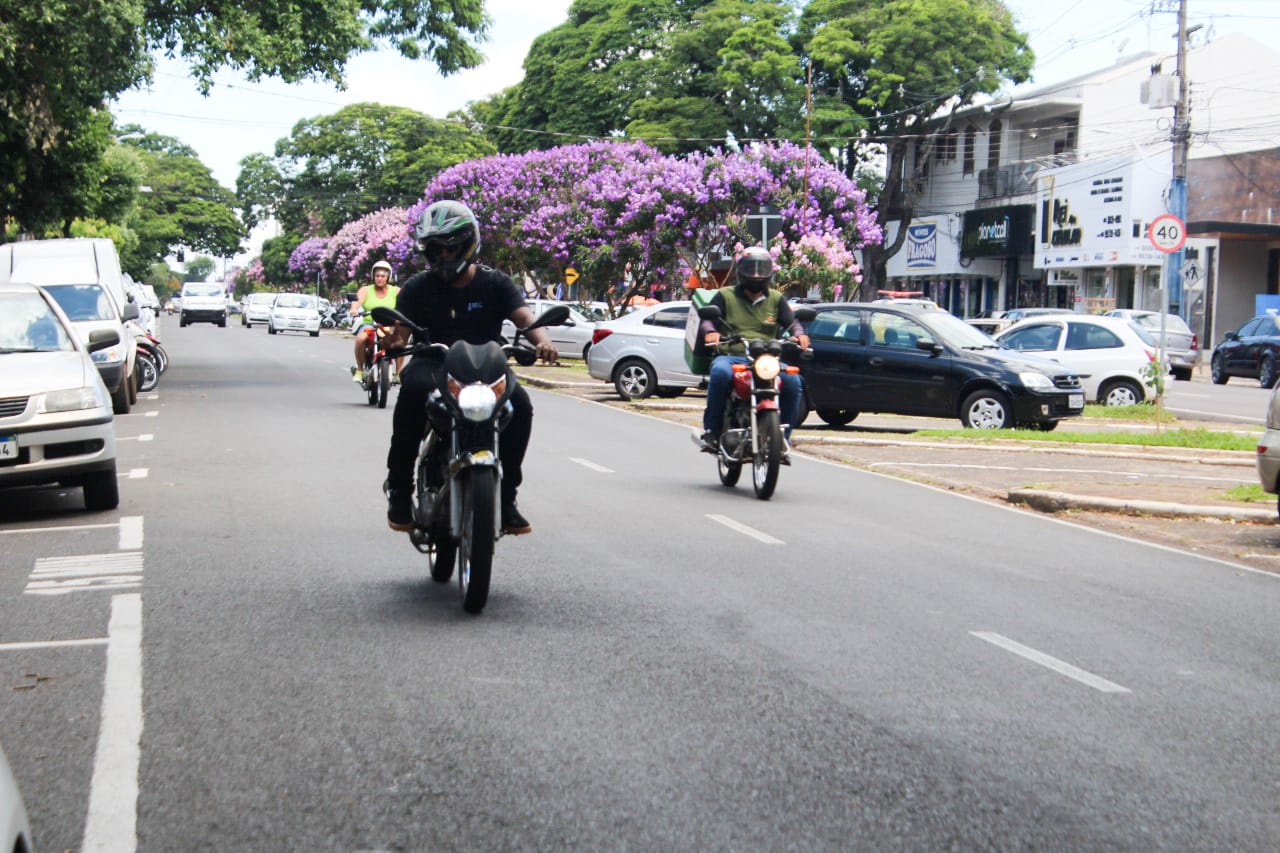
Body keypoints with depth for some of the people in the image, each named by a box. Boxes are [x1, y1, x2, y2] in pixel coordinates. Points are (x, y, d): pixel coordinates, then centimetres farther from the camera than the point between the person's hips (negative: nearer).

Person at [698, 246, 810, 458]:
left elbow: (791, 322, 10)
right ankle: (711, 431, -24)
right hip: (731, 356, -2)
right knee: (720, 373, -38)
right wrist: (710, 331, -20)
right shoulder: (725, 295, 14)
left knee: (793, 381, -26)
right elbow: (706, 319, 4)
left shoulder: (776, 299, 21)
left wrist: (799, 333, -13)